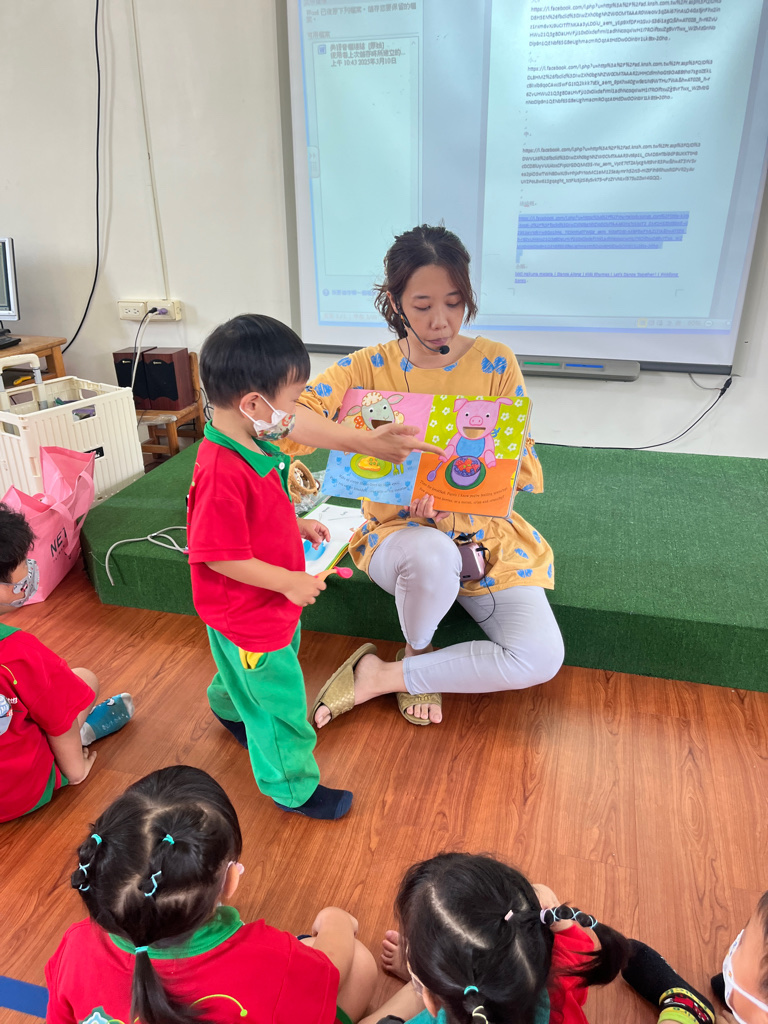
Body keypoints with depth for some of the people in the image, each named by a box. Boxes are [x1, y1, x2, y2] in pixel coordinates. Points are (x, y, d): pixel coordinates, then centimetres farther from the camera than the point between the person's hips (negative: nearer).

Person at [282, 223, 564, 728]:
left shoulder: (496, 364, -4)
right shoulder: (370, 368, -5)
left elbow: (521, 467, -4)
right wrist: (362, 440, -37)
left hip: (482, 530, 2)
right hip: (400, 531, -1)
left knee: (541, 658, -20)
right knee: (433, 555, -40)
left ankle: (379, 678, -5)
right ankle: (418, 656, -5)